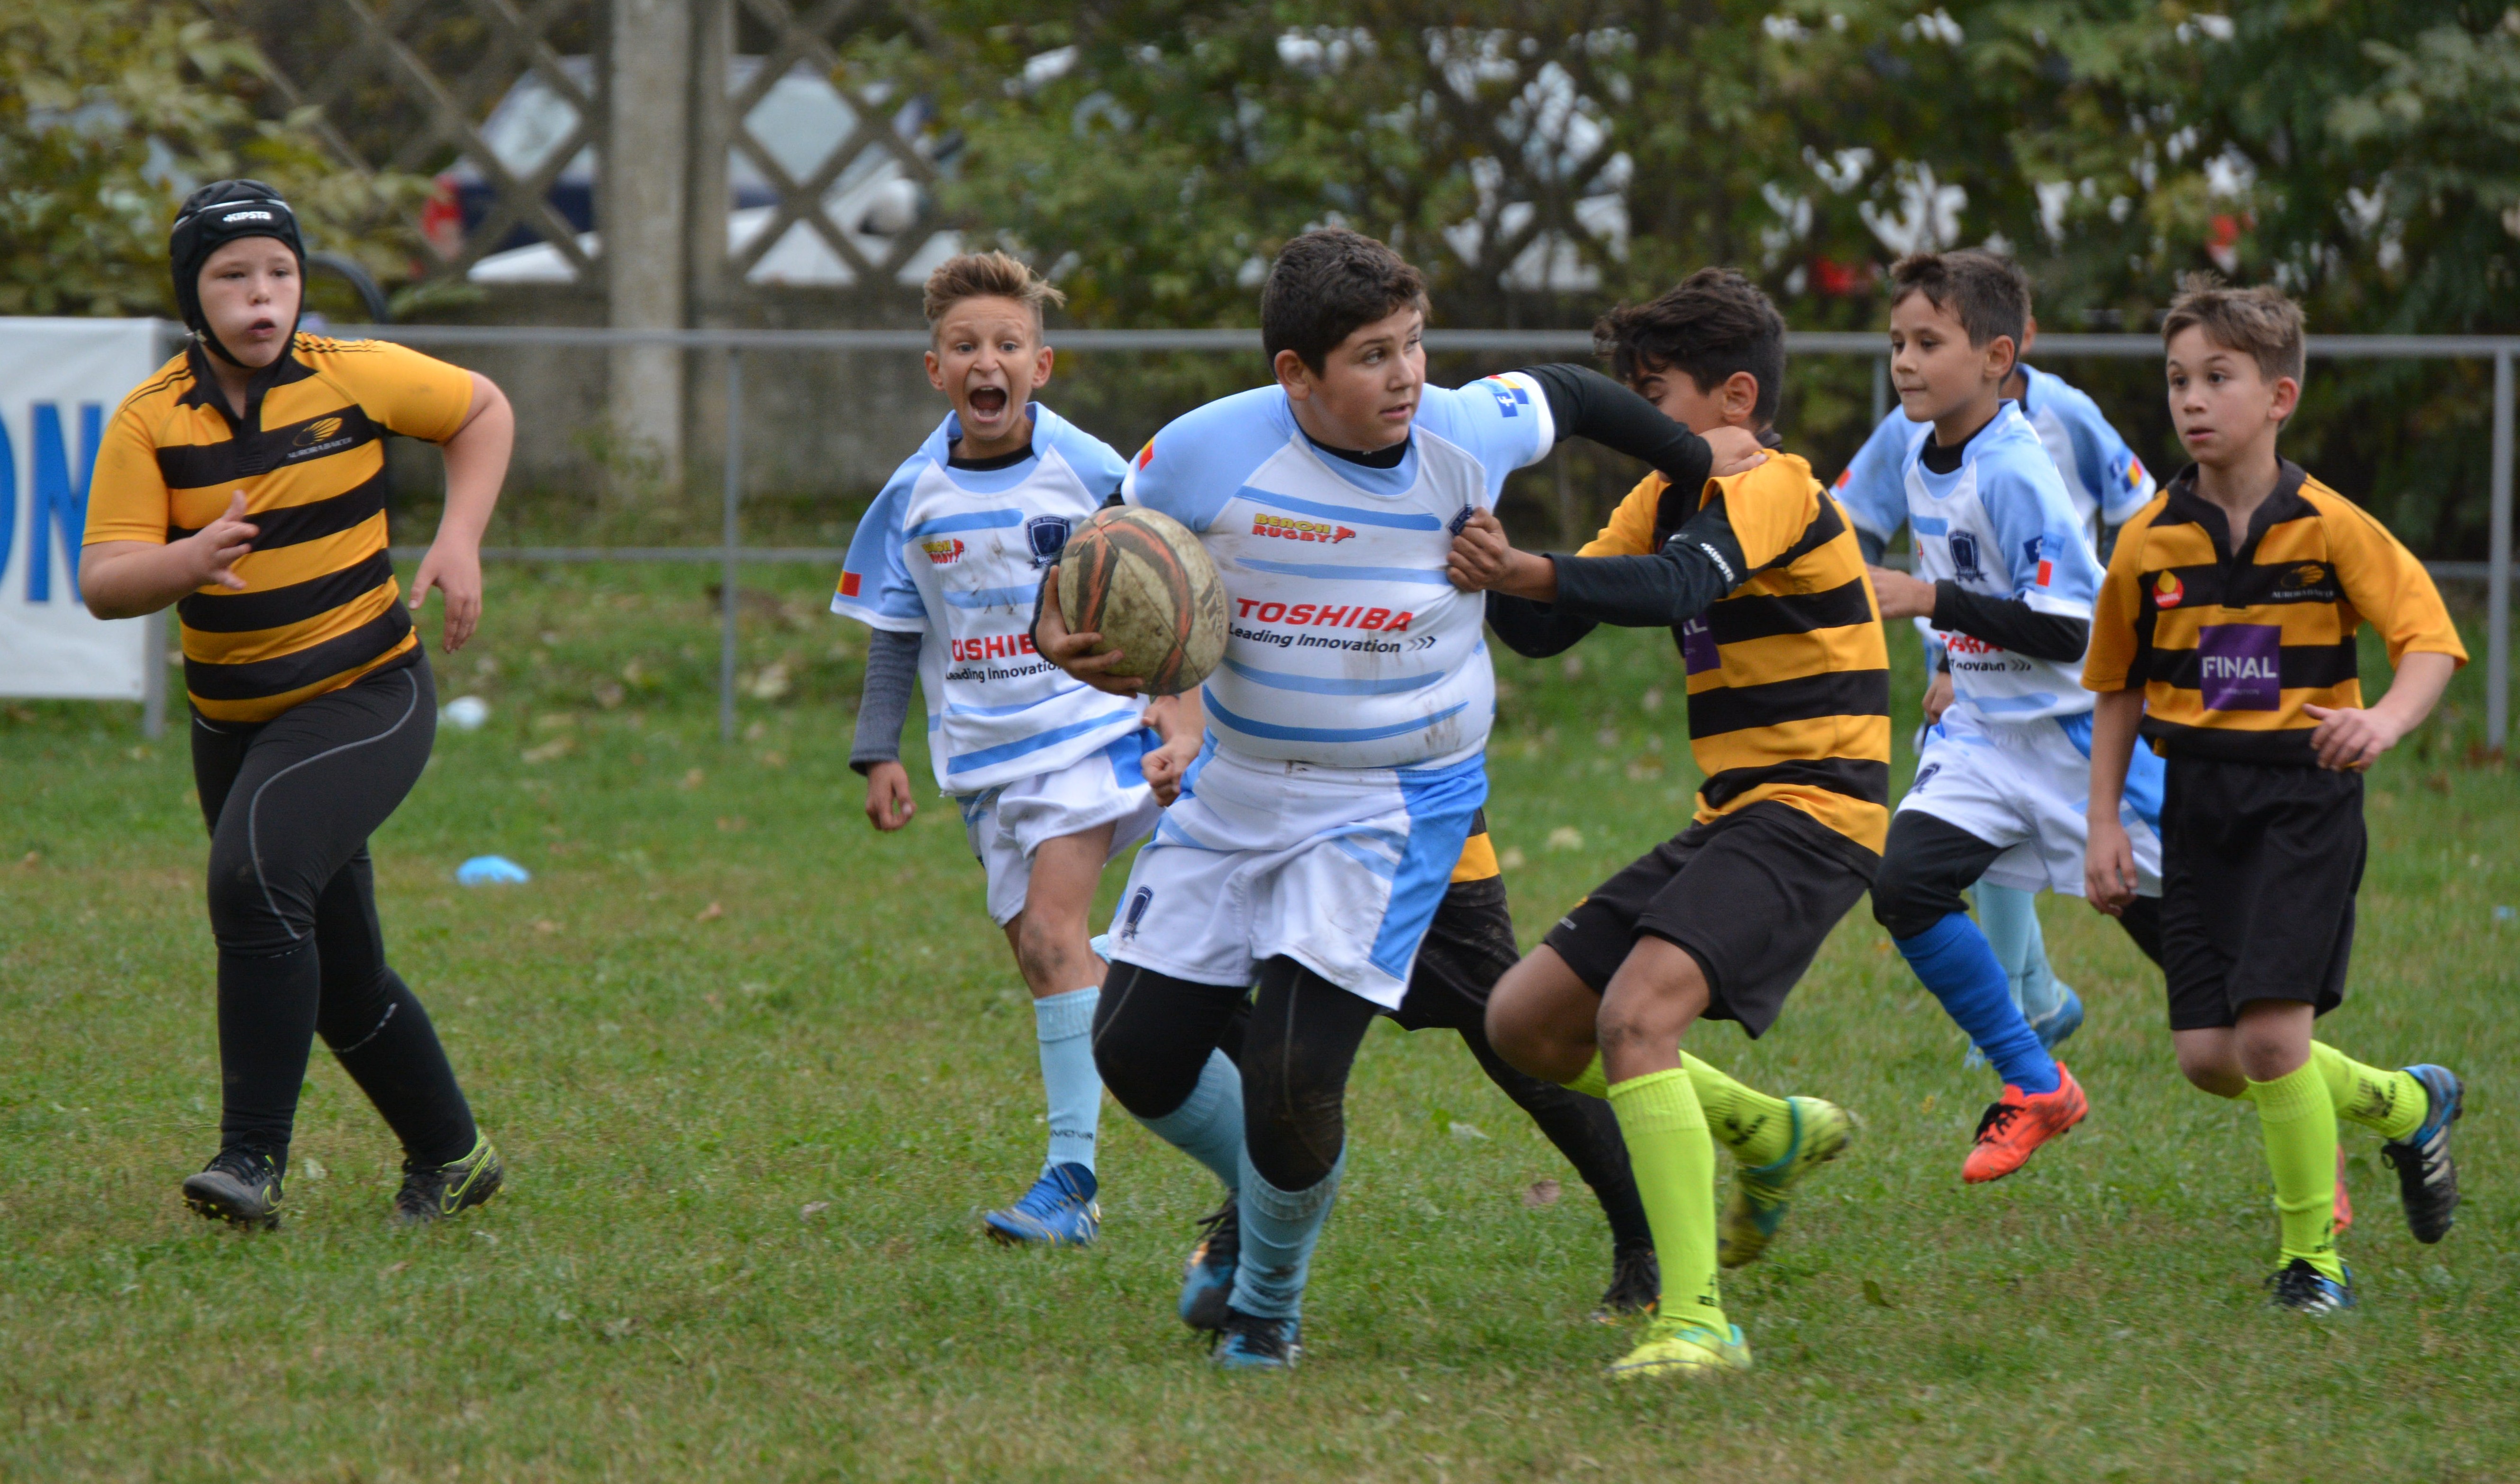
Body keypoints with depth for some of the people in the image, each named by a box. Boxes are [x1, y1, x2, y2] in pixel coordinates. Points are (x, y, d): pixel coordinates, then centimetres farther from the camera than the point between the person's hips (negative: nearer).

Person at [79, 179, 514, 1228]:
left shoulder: (357, 378, -8)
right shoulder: (151, 421, -7)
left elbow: (483, 412, 11)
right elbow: (103, 584, -15)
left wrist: (459, 541, -3)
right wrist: (185, 562, -36)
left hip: (367, 697, -4)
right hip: (233, 724, 4)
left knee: (257, 874, -28)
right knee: (340, 979, 12)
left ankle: (254, 1159, -26)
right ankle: (450, 1157, 33)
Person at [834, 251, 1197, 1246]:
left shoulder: (1088, 472, -7)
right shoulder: (915, 495, 2)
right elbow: (896, 633, 12)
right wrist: (879, 753, 5)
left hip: (1090, 725, -4)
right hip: (984, 754, 4)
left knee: (1051, 930, -19)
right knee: (1041, 952, 4)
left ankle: (1072, 1176, -23)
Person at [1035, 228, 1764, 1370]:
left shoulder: (1468, 437, -14)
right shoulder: (1210, 454, -17)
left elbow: (1569, 396, 9)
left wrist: (1702, 464, 21)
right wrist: (1059, 634, -22)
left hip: (1394, 804, -2)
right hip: (1233, 789, 2)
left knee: (1293, 1076, -15)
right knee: (1137, 1053, 4)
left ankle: (1268, 1304, 14)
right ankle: (1254, 1194, 39)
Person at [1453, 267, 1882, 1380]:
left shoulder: (1770, 489, -13)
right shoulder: (1667, 495, 14)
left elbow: (1676, 587, -33)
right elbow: (1547, 631, 9)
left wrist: (1530, 572, -45)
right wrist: (1495, 576, -12)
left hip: (1809, 816, -10)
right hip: (1730, 818, 10)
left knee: (1636, 1014, -29)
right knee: (1525, 1025, 10)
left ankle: (1696, 1322, -30)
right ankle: (1768, 1133, 25)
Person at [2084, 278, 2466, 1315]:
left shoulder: (2330, 528, -8)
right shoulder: (2151, 541, 3)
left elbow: (2431, 640, -9)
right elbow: (2118, 689, 14)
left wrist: (2388, 720, -29)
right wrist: (2104, 826, 8)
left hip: (2306, 794, -4)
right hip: (2199, 803, 4)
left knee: (2270, 1034, -16)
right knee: (2210, 1056, -1)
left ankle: (2312, 1257, 2)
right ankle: (2403, 1105, 26)